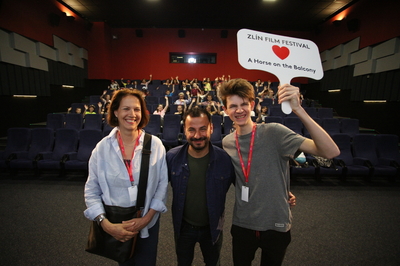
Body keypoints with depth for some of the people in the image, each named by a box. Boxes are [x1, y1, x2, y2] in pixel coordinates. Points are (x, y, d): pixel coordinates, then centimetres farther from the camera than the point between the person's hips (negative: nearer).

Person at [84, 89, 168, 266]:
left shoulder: (155, 144, -13)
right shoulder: (102, 147, -11)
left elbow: (162, 184, -9)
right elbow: (91, 191, -5)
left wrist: (146, 218, -13)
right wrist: (105, 224, -14)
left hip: (147, 221, 0)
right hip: (115, 223, 1)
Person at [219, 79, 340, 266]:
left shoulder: (273, 132, -19)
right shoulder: (226, 143, -5)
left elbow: (331, 152, -28)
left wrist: (298, 109, -39)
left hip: (276, 224, -2)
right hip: (242, 225, 3)